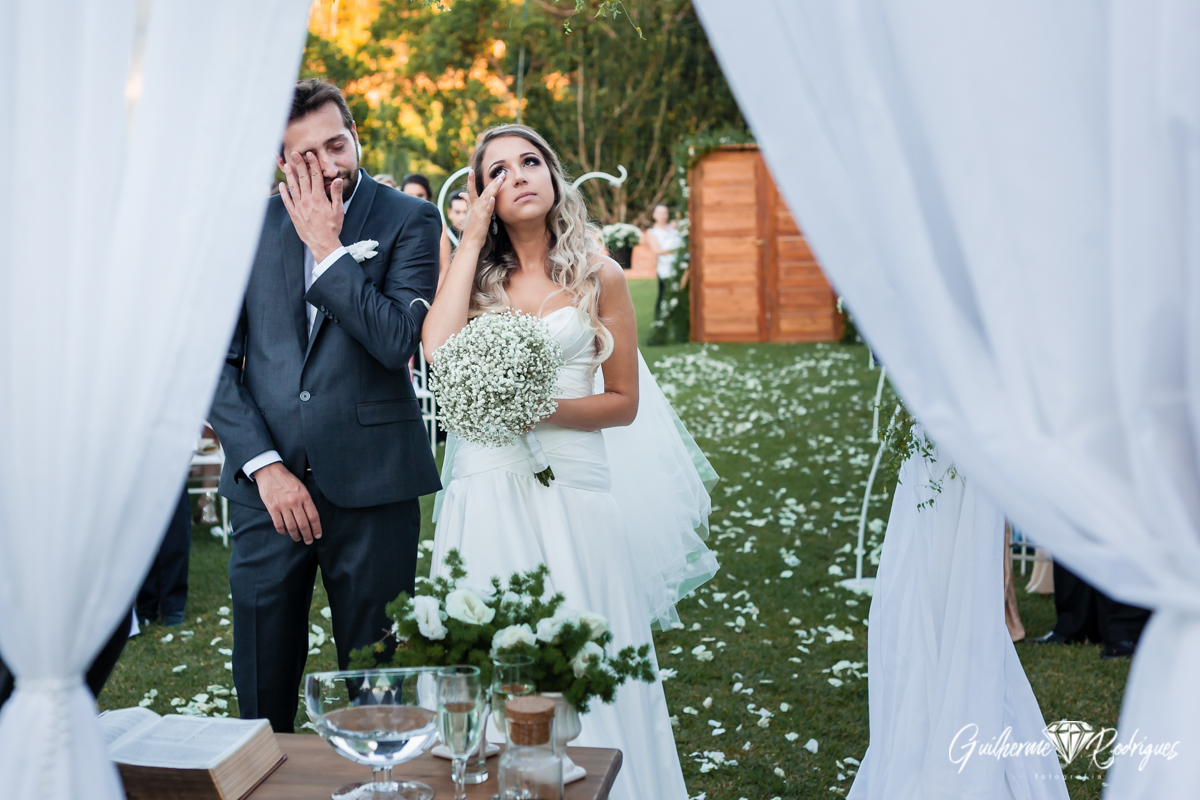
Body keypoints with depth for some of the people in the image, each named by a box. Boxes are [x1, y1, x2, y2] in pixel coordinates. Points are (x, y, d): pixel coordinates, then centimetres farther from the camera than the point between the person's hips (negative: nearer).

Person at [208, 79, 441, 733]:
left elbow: (399, 341, -15)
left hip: (371, 484, -2)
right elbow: (218, 361, 3)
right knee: (261, 697, 13)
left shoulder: (409, 221, -1)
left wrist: (327, 246, -12)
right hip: (267, 483, 3)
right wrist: (264, 465, -7)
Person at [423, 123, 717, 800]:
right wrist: (472, 239, -4)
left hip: (573, 490, -1)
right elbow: (439, 347, -11)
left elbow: (624, 402, 3)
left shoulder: (599, 277, 3)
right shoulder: (473, 272, 9)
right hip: (486, 488, 2)